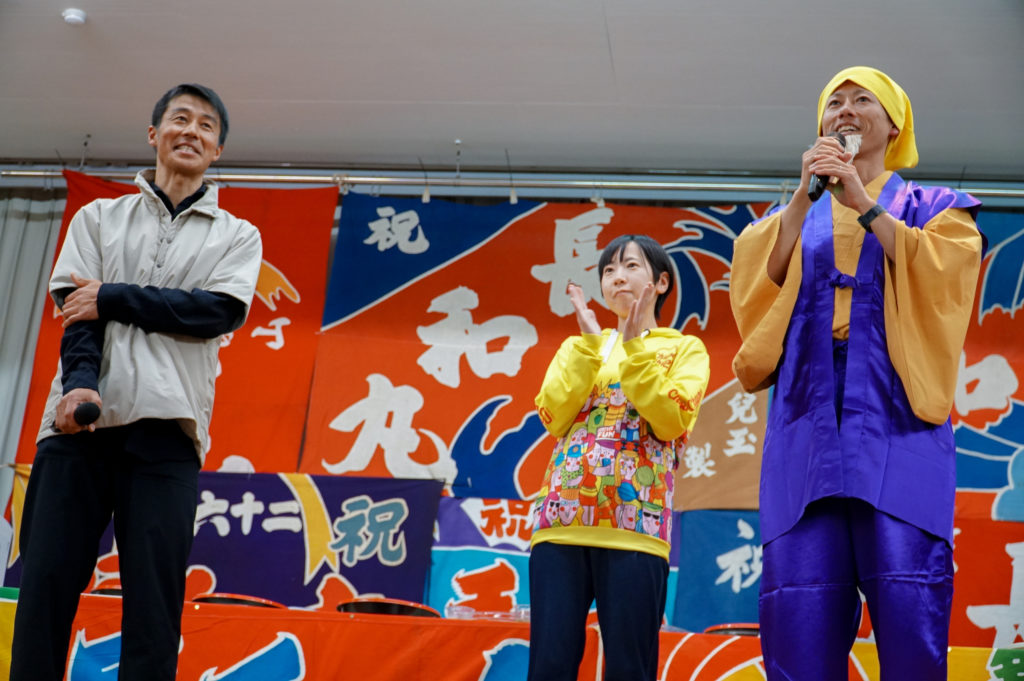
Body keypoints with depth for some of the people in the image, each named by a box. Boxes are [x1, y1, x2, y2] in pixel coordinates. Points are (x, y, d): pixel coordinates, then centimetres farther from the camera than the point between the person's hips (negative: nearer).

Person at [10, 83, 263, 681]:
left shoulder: (237, 236, 17)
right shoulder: (99, 218, 20)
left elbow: (223, 311, -2)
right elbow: (78, 309, 5)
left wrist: (112, 297, -4)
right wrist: (79, 382, -15)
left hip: (166, 427, -1)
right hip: (81, 416, 1)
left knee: (154, 599, -6)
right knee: (44, 584, -5)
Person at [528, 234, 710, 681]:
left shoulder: (685, 349, 12)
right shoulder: (578, 346, 21)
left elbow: (671, 422, -5)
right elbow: (553, 417, 4)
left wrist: (634, 346, -6)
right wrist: (589, 342, 0)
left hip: (633, 524, -3)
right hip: (562, 519, 3)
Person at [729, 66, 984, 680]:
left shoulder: (934, 208, 19)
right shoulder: (795, 218, 26)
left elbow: (939, 273, -2)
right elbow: (759, 283, 6)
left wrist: (863, 204, -6)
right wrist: (805, 196, -2)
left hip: (898, 421, -2)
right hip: (809, 428, 2)